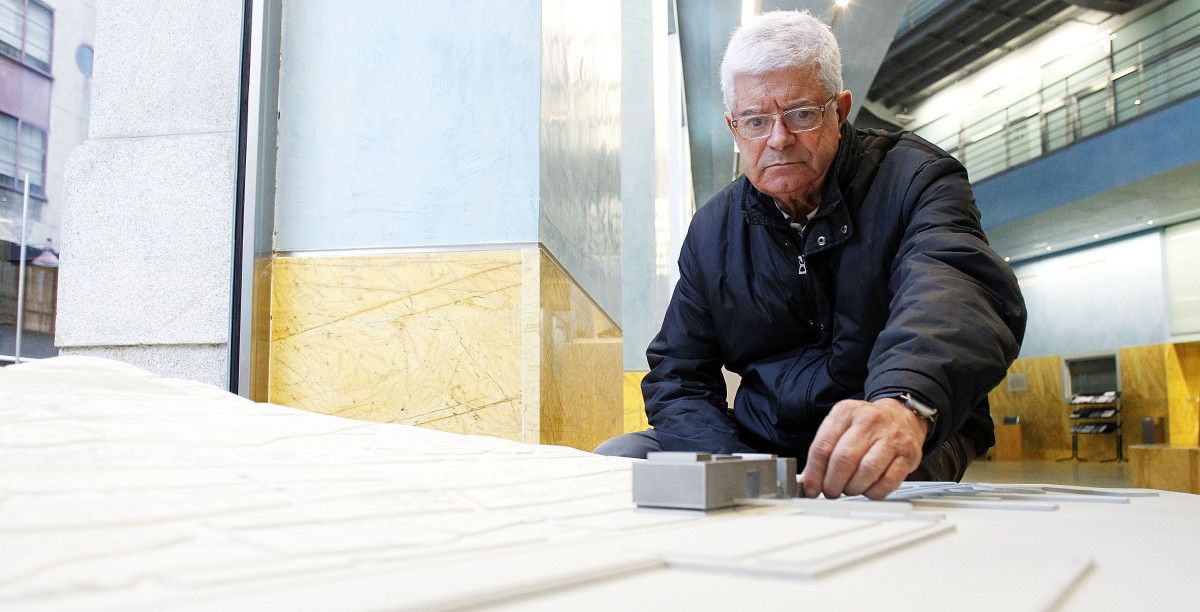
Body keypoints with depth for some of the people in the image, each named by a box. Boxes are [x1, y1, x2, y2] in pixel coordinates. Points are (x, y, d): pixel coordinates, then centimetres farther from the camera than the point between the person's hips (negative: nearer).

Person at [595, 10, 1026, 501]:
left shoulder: (913, 179, -8)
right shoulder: (712, 230, 6)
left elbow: (955, 288, -31)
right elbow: (675, 377, 6)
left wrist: (905, 403, -54)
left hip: (919, 439, -4)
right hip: (761, 444, 5)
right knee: (617, 458, -15)